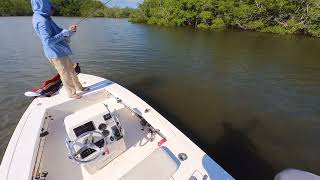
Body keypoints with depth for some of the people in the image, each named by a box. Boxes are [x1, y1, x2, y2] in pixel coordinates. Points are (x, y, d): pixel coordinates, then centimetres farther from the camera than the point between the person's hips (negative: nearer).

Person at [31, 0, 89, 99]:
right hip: (56, 54, -9)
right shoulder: (42, 21, -17)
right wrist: (65, 32, -21)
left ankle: (79, 87, 32)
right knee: (65, 74, 3)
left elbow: (59, 34, 17)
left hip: (61, 51, 9)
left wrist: (70, 31, -1)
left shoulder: (46, 19, 13)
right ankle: (71, 93, 19)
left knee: (71, 70, 17)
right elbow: (48, 41, -26)